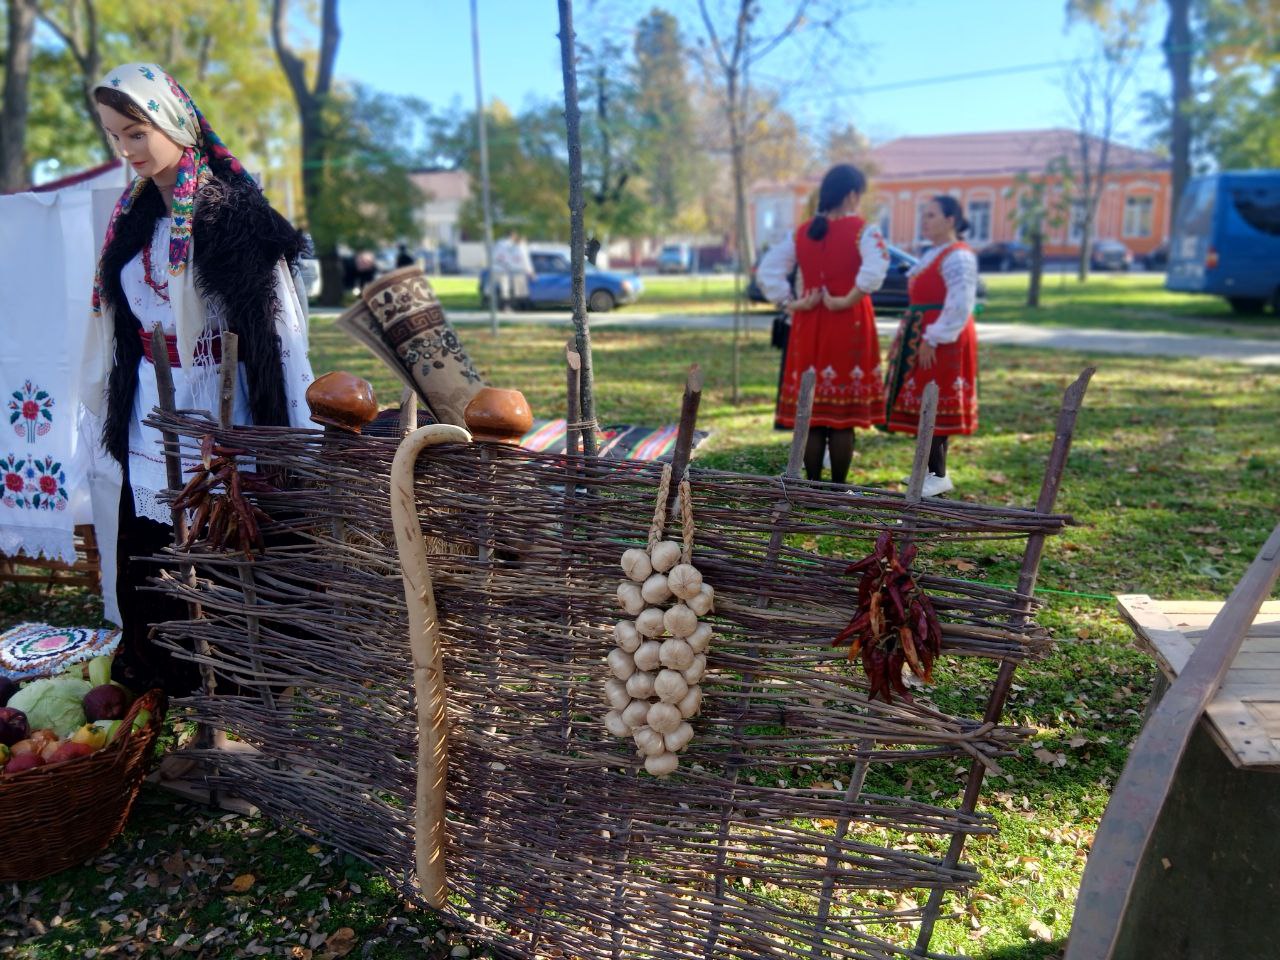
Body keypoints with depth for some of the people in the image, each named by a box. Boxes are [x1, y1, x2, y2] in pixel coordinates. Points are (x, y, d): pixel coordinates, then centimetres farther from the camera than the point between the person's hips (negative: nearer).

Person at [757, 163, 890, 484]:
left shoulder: (802, 232, 8)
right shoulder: (863, 230, -6)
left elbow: (766, 271, 5)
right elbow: (875, 270, -24)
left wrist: (789, 303, 2)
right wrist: (848, 300, -15)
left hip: (808, 327, 4)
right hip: (849, 327, -4)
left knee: (811, 413, 9)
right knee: (843, 416, 2)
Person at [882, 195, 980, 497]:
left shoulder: (957, 256, -12)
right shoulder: (933, 254, 18)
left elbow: (959, 304, -21)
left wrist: (933, 339, -24)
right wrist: (905, 337, 18)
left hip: (941, 341, -9)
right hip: (921, 335, 9)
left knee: (935, 404, -7)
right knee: (924, 403, 11)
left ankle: (938, 476, -1)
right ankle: (933, 469, 20)